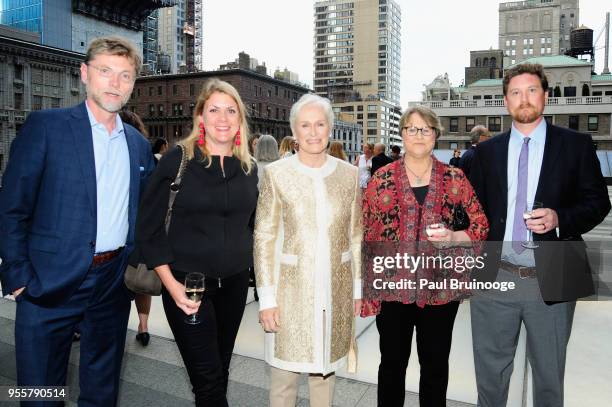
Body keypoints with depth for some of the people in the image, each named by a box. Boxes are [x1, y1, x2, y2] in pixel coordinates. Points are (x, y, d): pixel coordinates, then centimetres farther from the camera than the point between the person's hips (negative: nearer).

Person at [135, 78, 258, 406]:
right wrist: (172, 285, -14)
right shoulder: (177, 161, -8)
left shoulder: (248, 168, 4)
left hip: (234, 283, 4)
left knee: (220, 371, 16)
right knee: (209, 380, 0)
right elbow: (148, 229, -7)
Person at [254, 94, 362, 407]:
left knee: (325, 367, 18)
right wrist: (266, 297, -8)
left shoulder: (348, 173, 2)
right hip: (292, 287, -2)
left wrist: (358, 286, 7)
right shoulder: (276, 173, -6)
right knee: (284, 373, 9)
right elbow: (264, 238, -6)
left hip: (336, 288, 3)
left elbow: (355, 235, 8)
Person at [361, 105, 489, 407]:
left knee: (436, 364, 15)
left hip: (440, 287, 1)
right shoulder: (382, 179, 0)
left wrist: (453, 238, -14)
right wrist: (367, 287, -2)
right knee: (392, 362, 13)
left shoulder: (454, 178, 2)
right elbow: (367, 236, 1)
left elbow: (482, 225, 5)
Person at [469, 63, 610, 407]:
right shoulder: (487, 151, 7)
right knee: (490, 372, 15)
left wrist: (560, 218, -18)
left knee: (549, 375, 17)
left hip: (552, 281, -1)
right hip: (494, 277, 2)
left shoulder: (576, 145, 1)